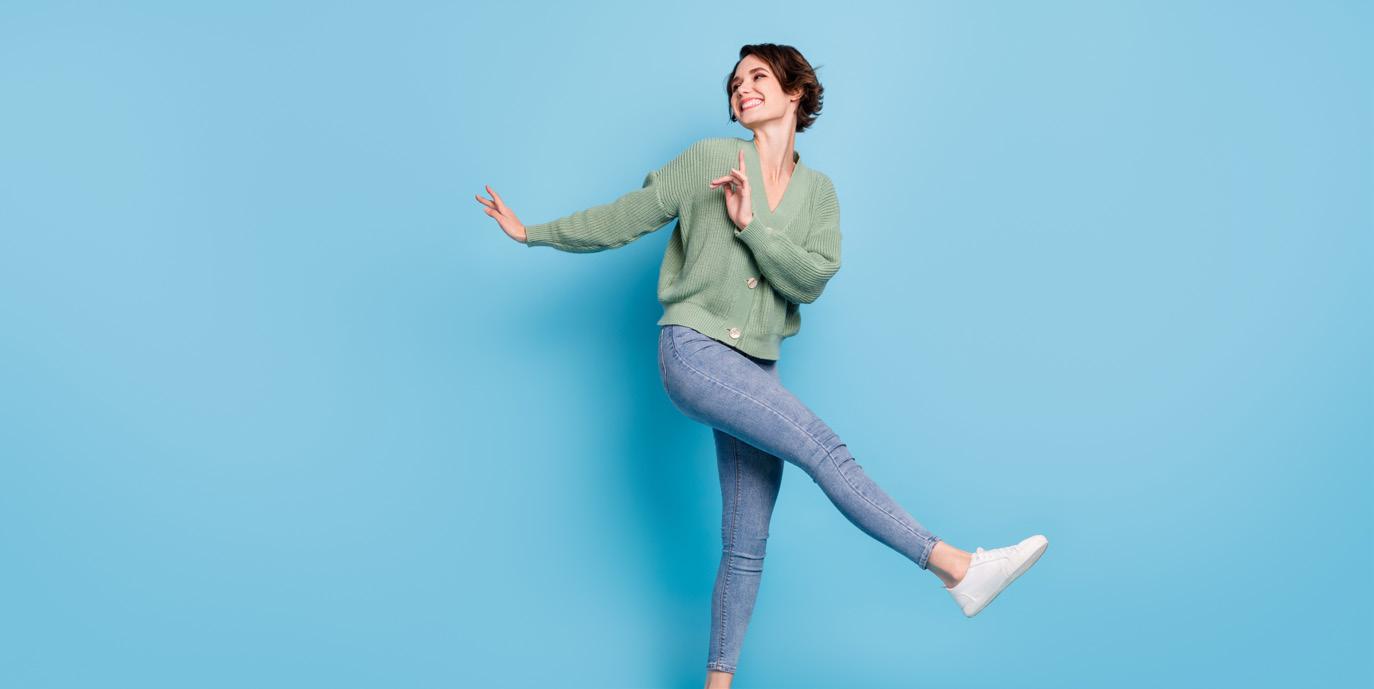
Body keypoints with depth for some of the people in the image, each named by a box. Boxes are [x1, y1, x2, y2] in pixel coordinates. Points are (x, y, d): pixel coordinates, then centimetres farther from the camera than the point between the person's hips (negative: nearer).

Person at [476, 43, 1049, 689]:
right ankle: (958, 566, -22)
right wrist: (533, 232, 10)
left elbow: (812, 278, -3)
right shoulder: (711, 157, 3)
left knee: (747, 545, 3)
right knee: (822, 447, -22)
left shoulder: (817, 191, 11)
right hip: (694, 349, -5)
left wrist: (751, 224, -15)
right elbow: (627, 217, 8)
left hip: (755, 368, 5)